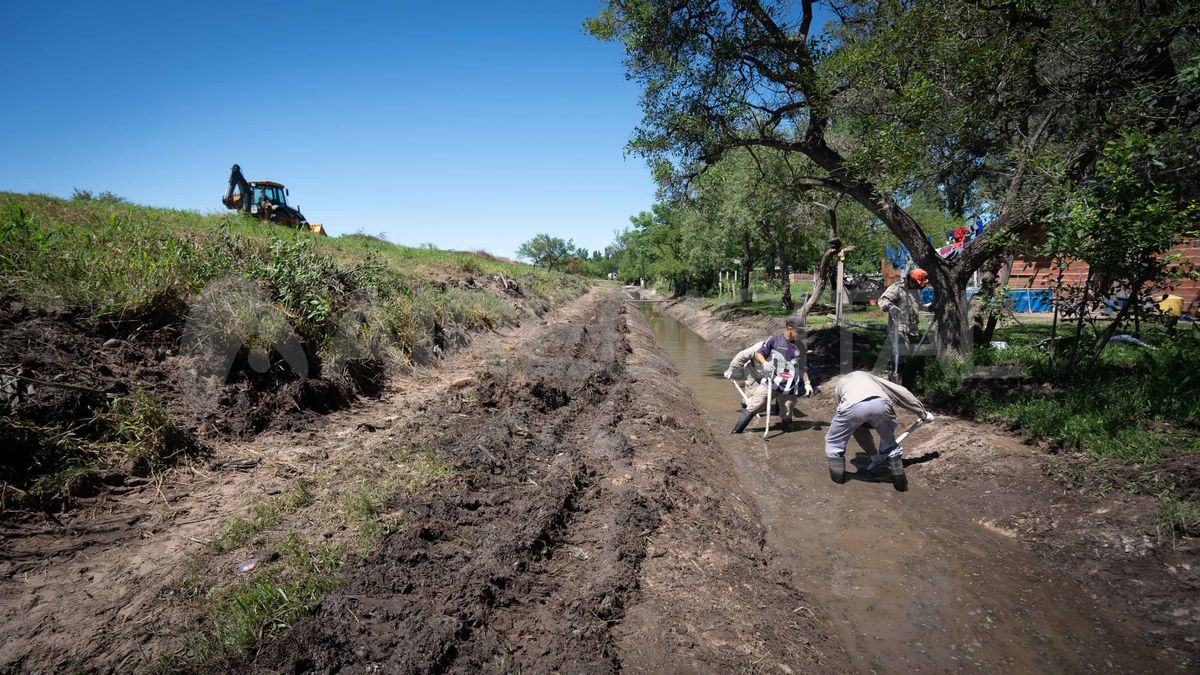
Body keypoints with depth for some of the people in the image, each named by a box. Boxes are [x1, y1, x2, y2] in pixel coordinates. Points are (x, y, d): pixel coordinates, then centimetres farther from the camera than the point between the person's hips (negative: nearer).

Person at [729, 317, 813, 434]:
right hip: (770, 383, -3)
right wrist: (765, 363, -20)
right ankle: (735, 432, -3)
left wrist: (807, 383, 13)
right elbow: (758, 353, -1)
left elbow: (802, 367, 18)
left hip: (789, 388, 3)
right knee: (753, 407, -8)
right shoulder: (774, 340, -2)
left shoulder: (800, 347, 10)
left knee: (786, 415, 4)